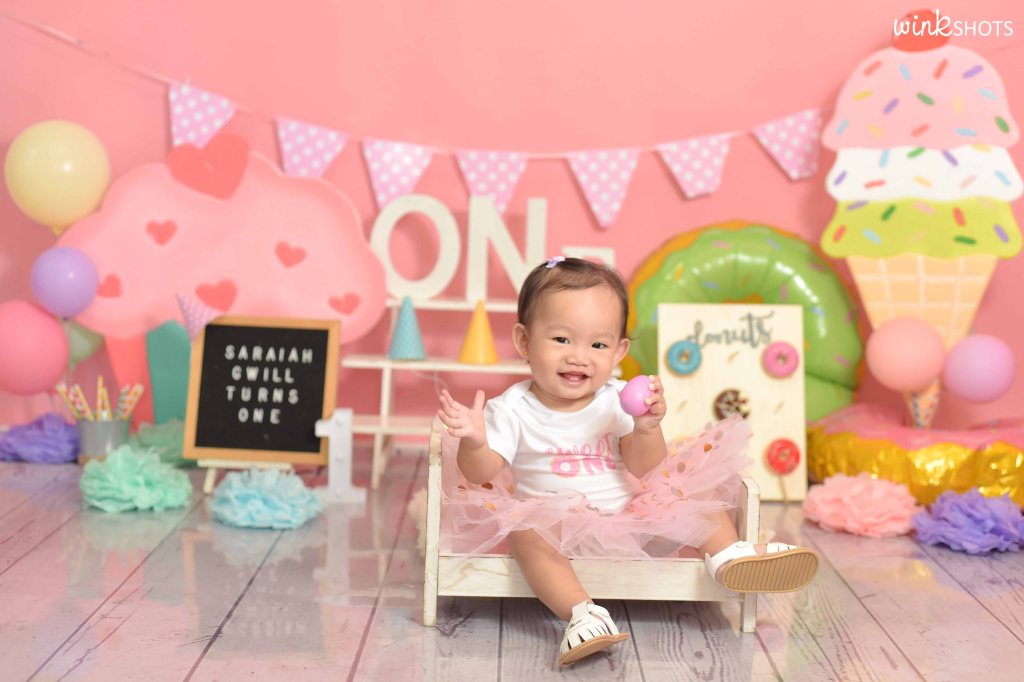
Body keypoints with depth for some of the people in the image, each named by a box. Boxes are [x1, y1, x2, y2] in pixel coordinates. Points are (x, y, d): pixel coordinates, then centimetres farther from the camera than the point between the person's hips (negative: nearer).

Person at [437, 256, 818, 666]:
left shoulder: (618, 402, -3)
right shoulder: (512, 409, -8)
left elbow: (643, 471, -8)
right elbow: (481, 473, -11)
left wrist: (647, 429, -27)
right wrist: (474, 441, -32)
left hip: (630, 518, 3)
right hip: (557, 527, -3)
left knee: (691, 484, -7)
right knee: (525, 531, -34)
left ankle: (726, 553, -12)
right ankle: (581, 613, -44)